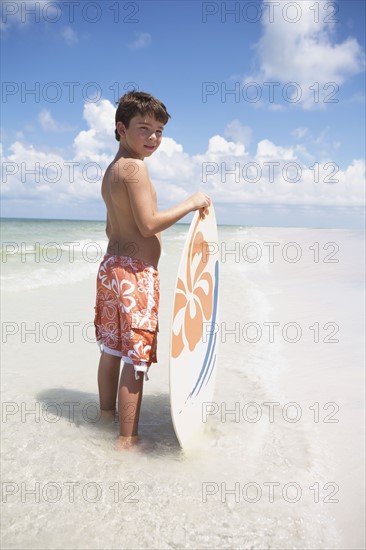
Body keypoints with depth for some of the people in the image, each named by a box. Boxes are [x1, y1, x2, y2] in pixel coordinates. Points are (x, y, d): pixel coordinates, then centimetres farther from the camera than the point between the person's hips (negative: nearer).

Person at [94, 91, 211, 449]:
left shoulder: (111, 170, 16)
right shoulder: (135, 167, -14)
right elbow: (148, 224, -21)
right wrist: (190, 204, -12)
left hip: (111, 265, 10)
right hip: (136, 274, -10)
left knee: (112, 348, 20)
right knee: (137, 356, -3)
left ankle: (106, 413, 36)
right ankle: (127, 439, 6)